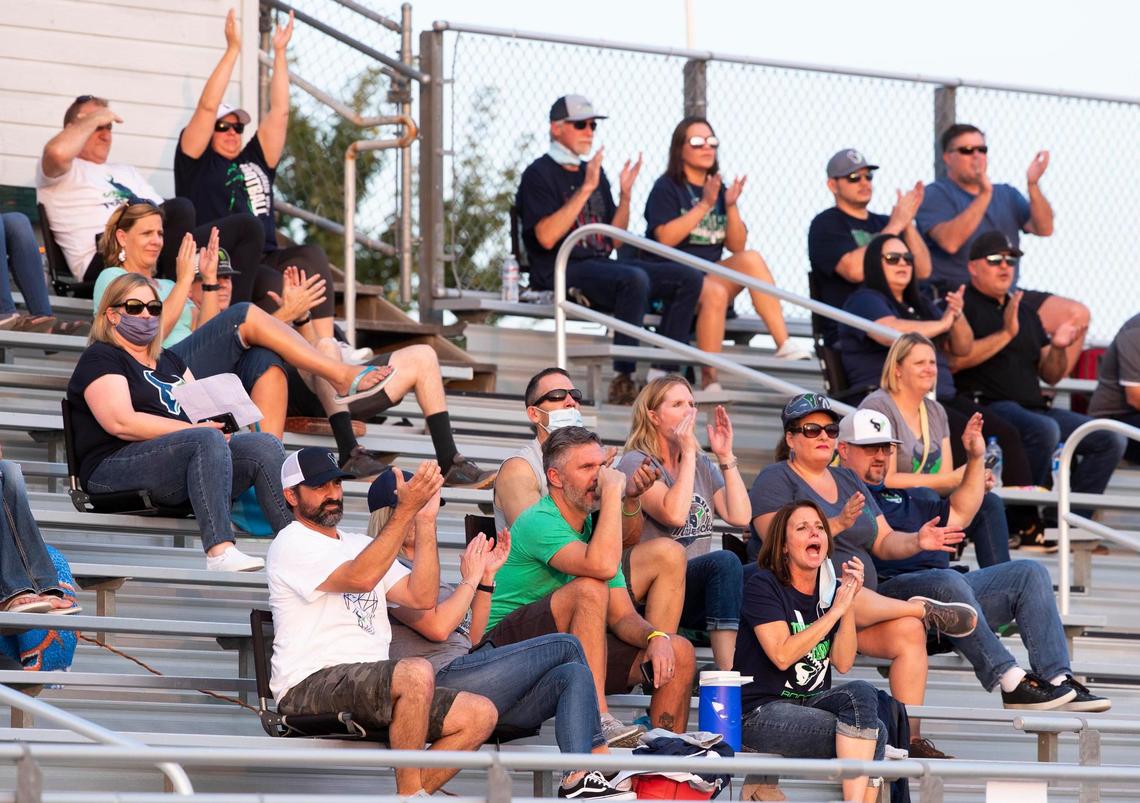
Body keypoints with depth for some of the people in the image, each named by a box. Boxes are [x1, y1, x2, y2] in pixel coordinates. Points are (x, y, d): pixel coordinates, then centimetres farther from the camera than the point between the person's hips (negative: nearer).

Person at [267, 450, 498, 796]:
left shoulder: (361, 545, 26)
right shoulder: (291, 544, 0)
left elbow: (421, 597, 13)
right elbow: (360, 578, -17)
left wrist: (425, 522, 6)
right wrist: (405, 511, -18)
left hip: (370, 688, 8)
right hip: (310, 686, -8)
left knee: (480, 714, -8)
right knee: (417, 673, -34)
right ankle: (410, 794, -24)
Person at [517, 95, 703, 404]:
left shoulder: (593, 172, 21)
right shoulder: (539, 174, -2)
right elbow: (546, 238, -18)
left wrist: (624, 195, 3)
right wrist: (586, 189, -18)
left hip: (599, 265, 8)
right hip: (559, 273, -8)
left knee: (689, 278, -6)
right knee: (635, 279, -36)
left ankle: (659, 377, -14)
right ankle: (622, 382, -35)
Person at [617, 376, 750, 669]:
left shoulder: (703, 466, 19)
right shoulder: (636, 463, -1)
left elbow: (740, 517, 4)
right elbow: (674, 514, -19)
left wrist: (726, 457, 3)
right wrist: (688, 453, -12)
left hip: (699, 590, 6)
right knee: (724, 561, -33)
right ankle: (728, 676, -43)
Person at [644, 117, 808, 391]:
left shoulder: (719, 189, 16)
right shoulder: (666, 188, 1)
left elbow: (737, 246, 9)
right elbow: (666, 238, -16)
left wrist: (731, 206, -6)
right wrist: (704, 205, -16)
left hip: (712, 277, 5)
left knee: (751, 259, -22)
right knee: (714, 292, -36)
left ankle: (784, 345, -29)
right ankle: (709, 380, -36)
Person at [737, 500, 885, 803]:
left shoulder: (831, 590, 12)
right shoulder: (763, 585, -4)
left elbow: (843, 663, 1)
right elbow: (782, 655, -17)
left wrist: (849, 602, -9)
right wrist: (835, 610, -15)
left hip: (812, 703, 6)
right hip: (761, 712, -6)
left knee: (862, 692, -28)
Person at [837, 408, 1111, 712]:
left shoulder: (897, 496, 36)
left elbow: (958, 515, 38)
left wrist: (976, 459, 29)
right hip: (887, 588, -9)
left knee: (1029, 573, -3)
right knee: (948, 582, -39)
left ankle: (1058, 678, -17)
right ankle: (1012, 683, -40)